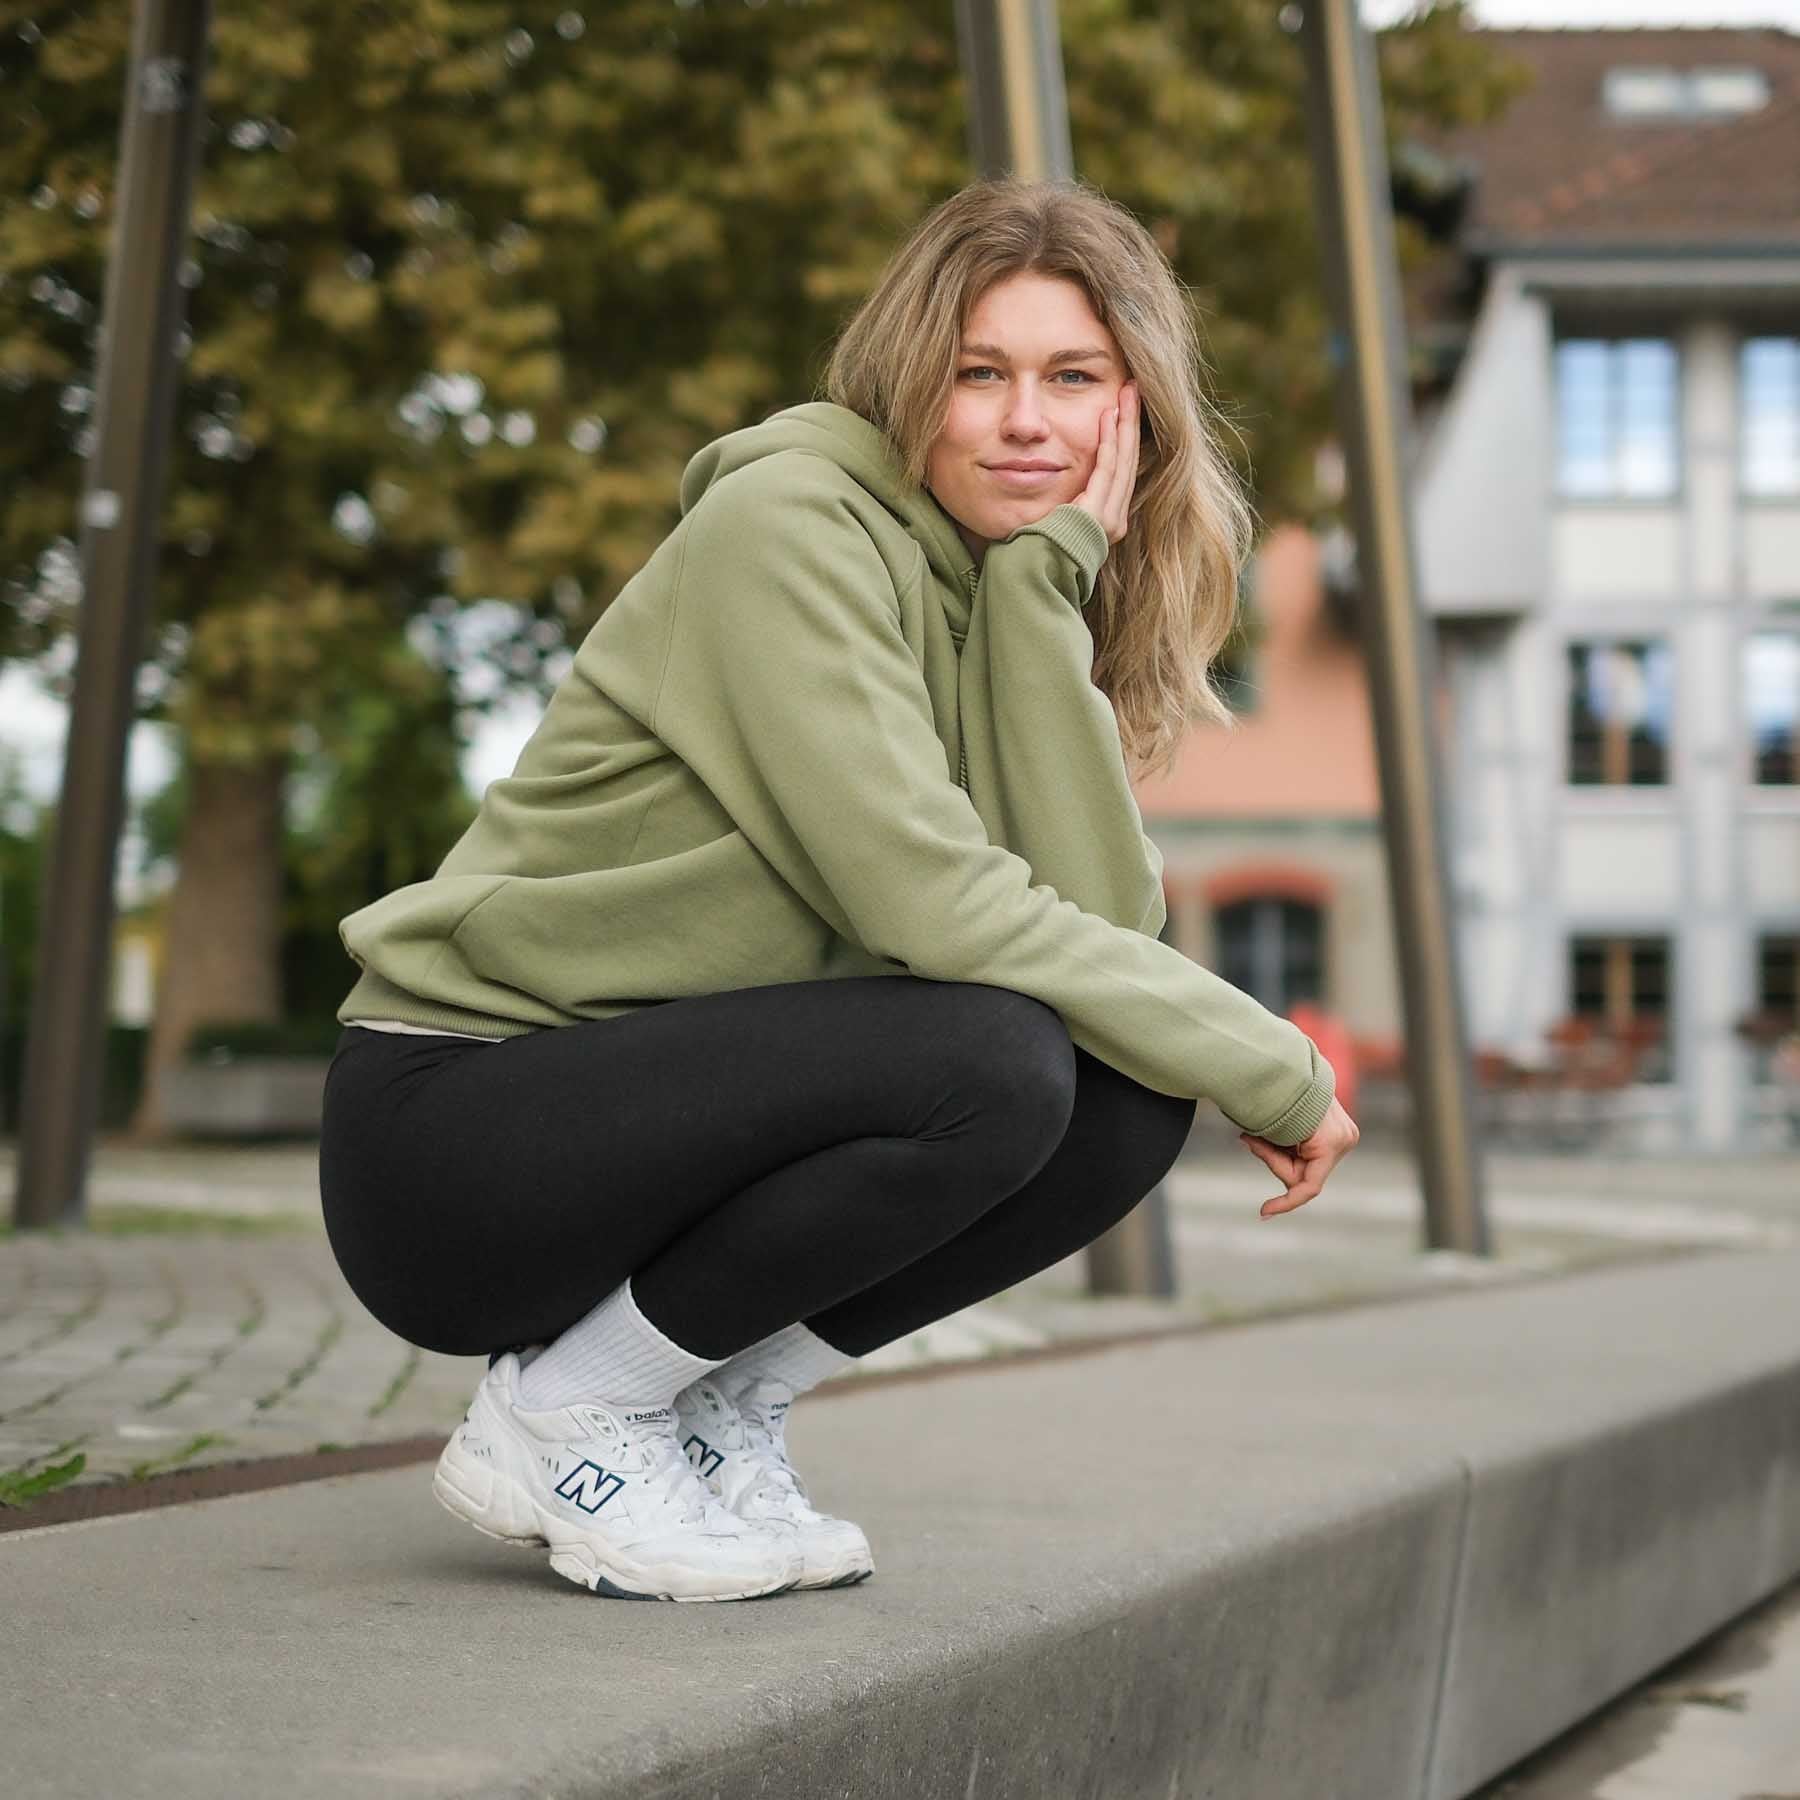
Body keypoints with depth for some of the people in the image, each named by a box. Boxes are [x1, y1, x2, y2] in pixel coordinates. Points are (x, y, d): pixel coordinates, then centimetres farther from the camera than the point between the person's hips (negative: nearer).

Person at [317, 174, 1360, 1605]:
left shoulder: (1035, 607, 8)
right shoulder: (787, 524, -15)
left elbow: (1103, 917, -10)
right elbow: (935, 906, -25)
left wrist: (1047, 578, -14)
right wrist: (1276, 1067, -17)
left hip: (668, 1109, 7)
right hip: (453, 1133, -7)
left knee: (1133, 1097, -10)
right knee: (996, 1060, -27)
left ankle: (723, 1406, 3)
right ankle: (563, 1413, -9)